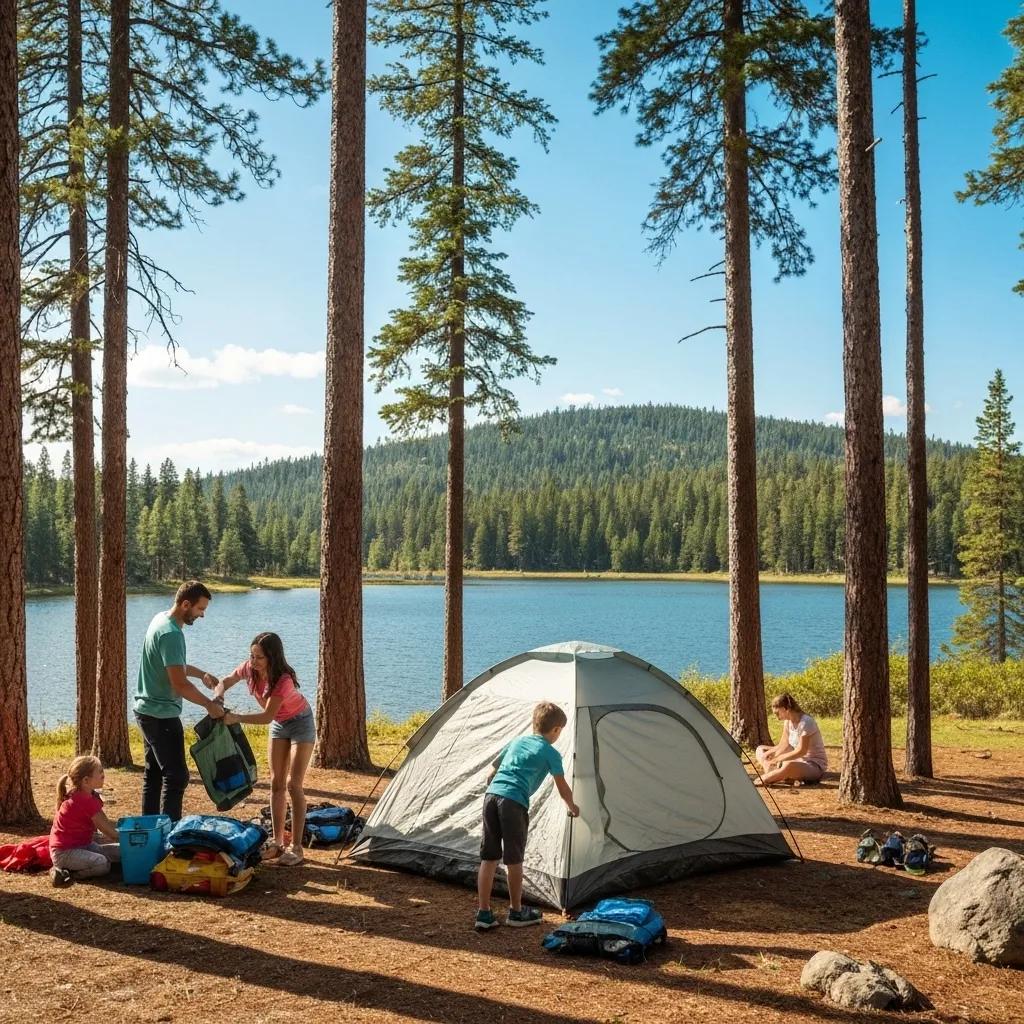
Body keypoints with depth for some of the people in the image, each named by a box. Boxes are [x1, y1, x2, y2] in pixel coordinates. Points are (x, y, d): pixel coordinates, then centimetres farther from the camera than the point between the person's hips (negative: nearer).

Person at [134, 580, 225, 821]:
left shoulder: (161, 618, 8)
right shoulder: (171, 634, -23)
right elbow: (180, 684, -25)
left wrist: (201, 674, 17)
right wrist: (209, 704, -14)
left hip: (148, 711, 10)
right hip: (162, 715, -10)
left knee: (154, 772, 17)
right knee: (176, 776, -7)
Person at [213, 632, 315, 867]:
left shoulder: (283, 680, -36)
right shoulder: (250, 668, -17)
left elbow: (267, 716, -35)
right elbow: (225, 682, -3)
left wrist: (237, 718, -43)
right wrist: (219, 694, -24)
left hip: (300, 724, -7)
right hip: (279, 724, 7)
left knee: (293, 784, -12)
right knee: (276, 783, 6)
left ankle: (296, 848, -8)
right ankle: (278, 842, 13)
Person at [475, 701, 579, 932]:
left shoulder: (515, 742, 24)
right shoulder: (551, 753, 9)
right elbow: (563, 790, 17)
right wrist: (572, 807, 36)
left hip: (491, 795, 5)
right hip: (514, 802, -5)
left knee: (489, 857, 9)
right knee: (514, 859, 8)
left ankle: (484, 913, 12)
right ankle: (516, 913, 21)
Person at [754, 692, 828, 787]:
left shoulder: (806, 723, -22)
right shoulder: (788, 722, 3)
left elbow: (801, 751, -24)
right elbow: (783, 745, 3)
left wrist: (778, 759, -22)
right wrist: (771, 753, -16)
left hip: (815, 766, -9)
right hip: (798, 760, 9)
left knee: (788, 766, -44)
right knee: (760, 750, 6)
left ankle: (762, 780, -26)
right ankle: (771, 776, -21)